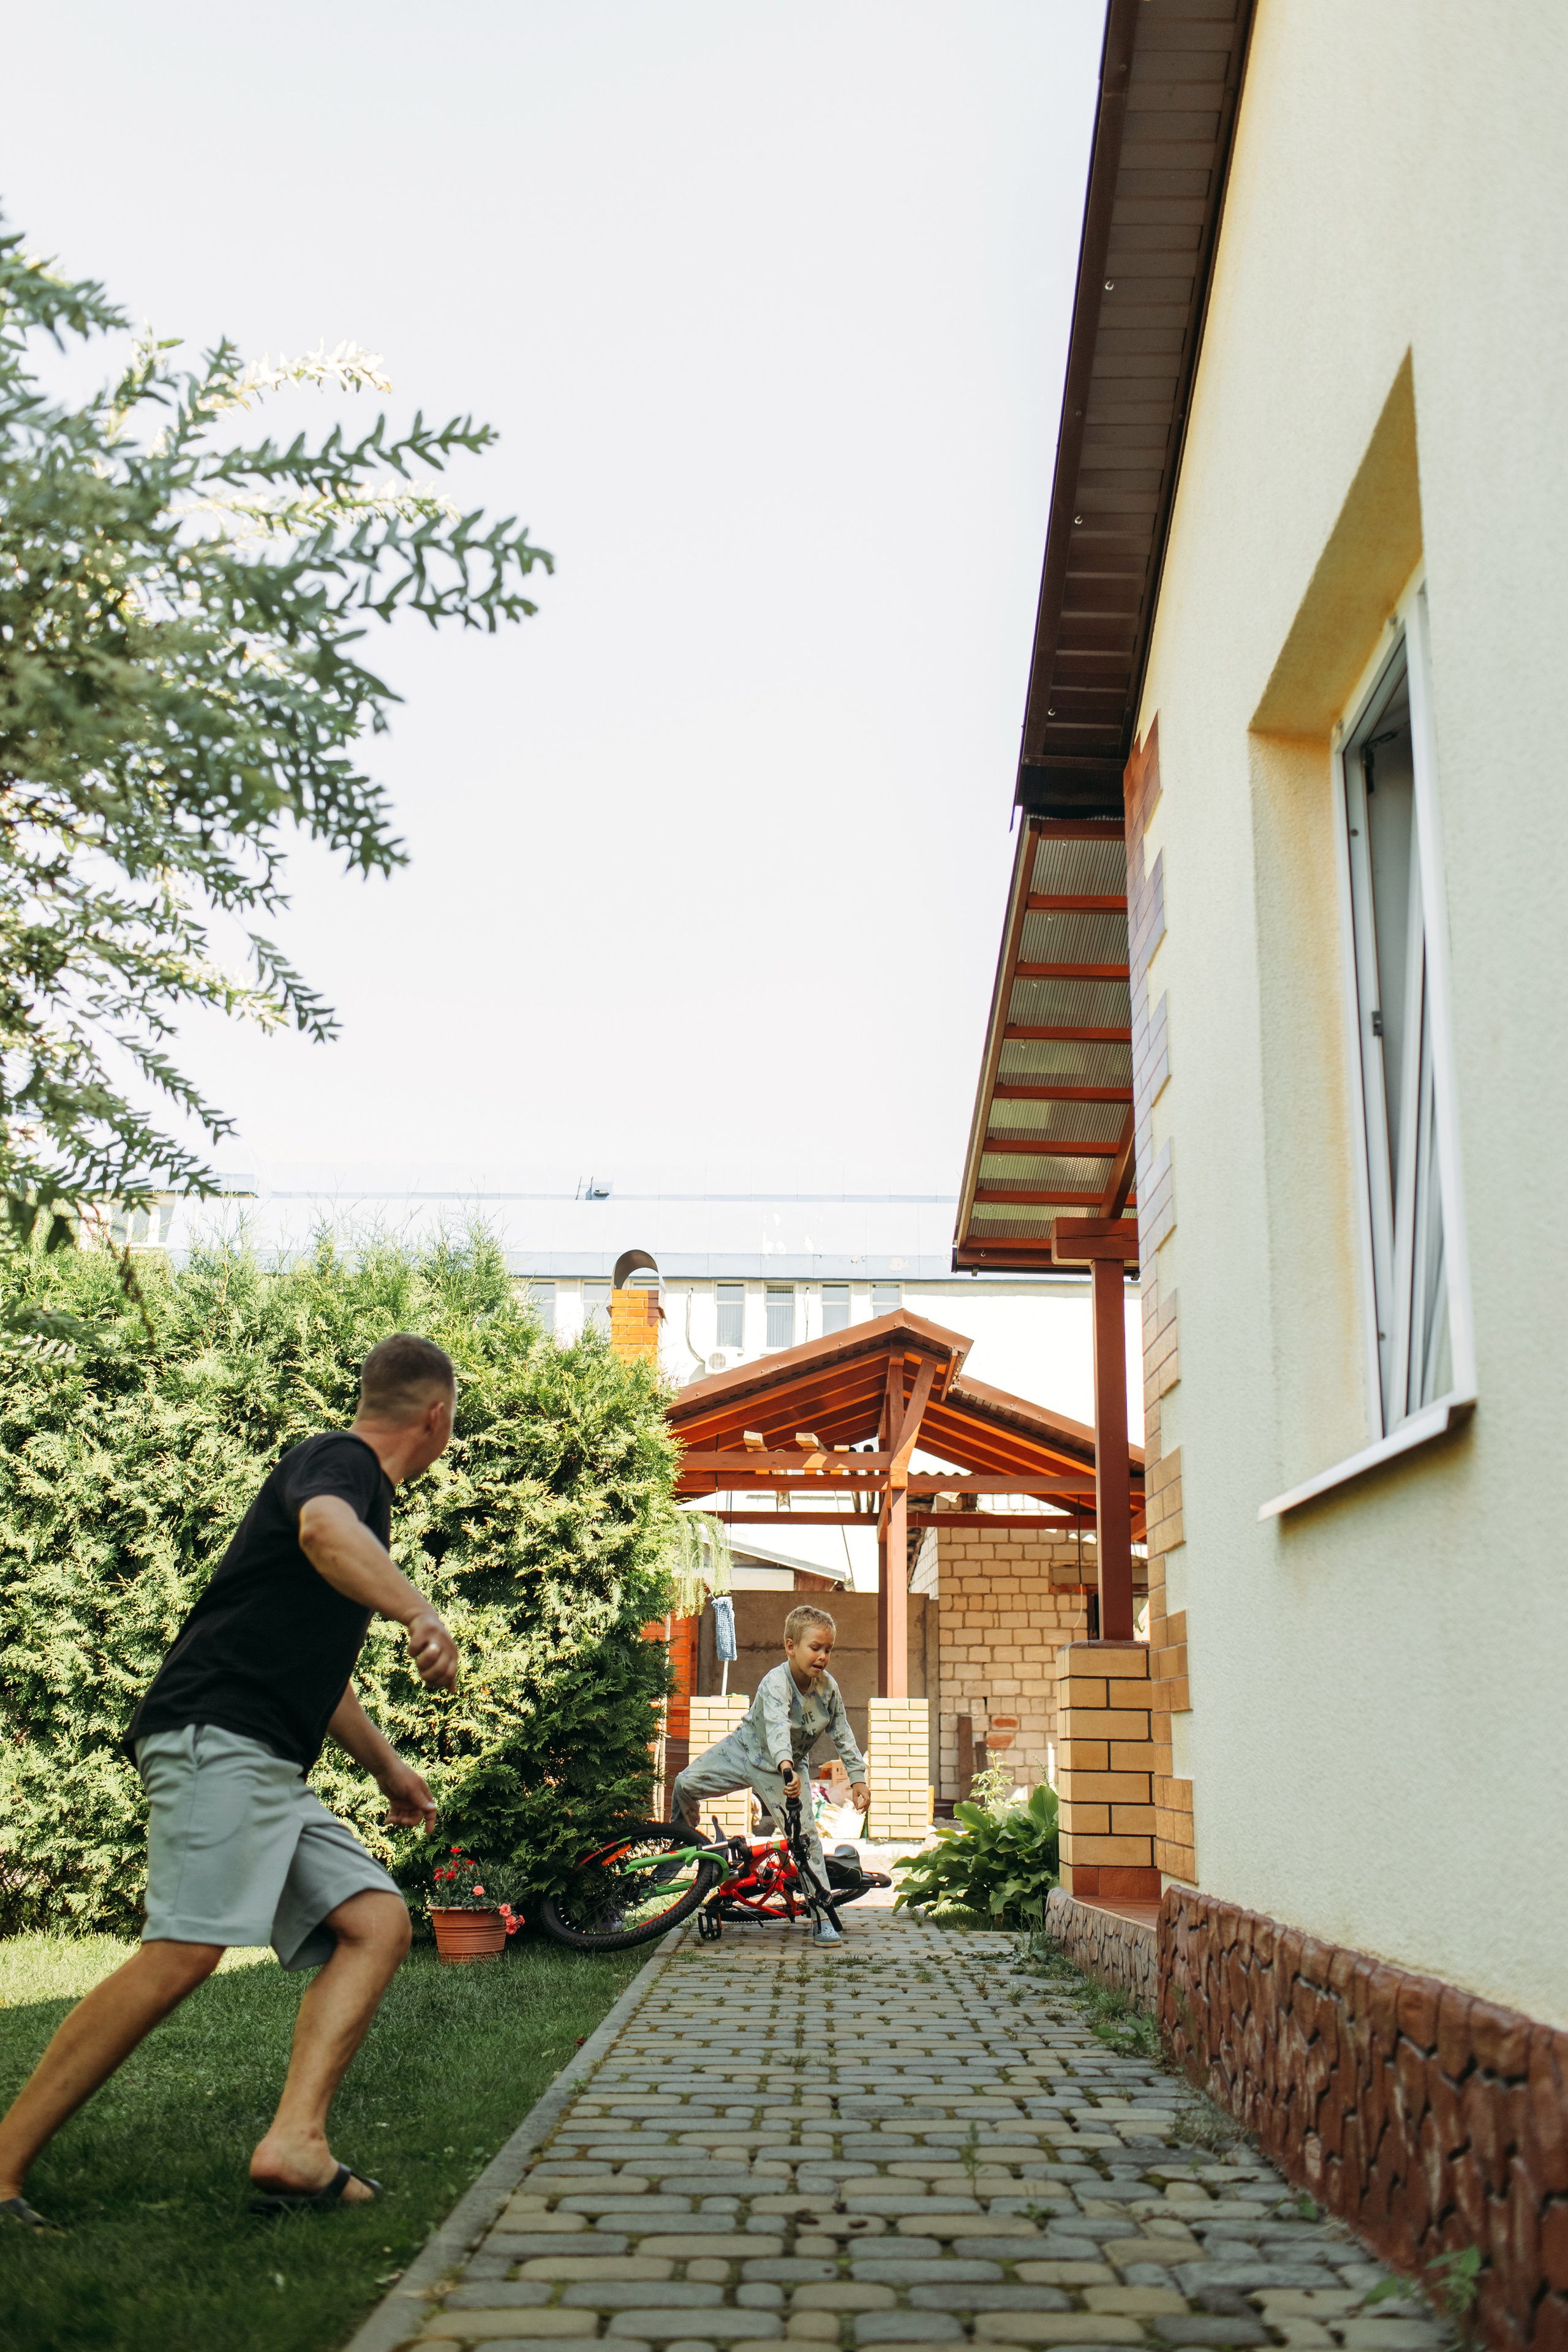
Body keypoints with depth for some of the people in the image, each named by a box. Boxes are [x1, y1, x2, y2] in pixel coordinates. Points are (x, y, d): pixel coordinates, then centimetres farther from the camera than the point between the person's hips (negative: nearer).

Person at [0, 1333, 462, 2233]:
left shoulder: (363, 1490, 27)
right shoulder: (339, 1461, -3)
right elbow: (321, 1528, -32)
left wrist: (387, 1767, 46)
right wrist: (422, 1612, -46)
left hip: (271, 1770, 10)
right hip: (215, 1734, -10)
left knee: (377, 1920, -3)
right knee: (187, 1948, -22)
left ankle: (295, 2146, -14)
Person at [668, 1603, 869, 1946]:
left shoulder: (828, 1688, -14)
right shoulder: (776, 1682, -29)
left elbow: (843, 1736, -2)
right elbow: (776, 1725, -47)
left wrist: (858, 1778, -6)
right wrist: (785, 1766, -63)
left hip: (788, 1768, 2)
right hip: (746, 1750, -2)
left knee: (805, 1834, -12)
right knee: (686, 1783, -11)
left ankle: (823, 1916, -5)